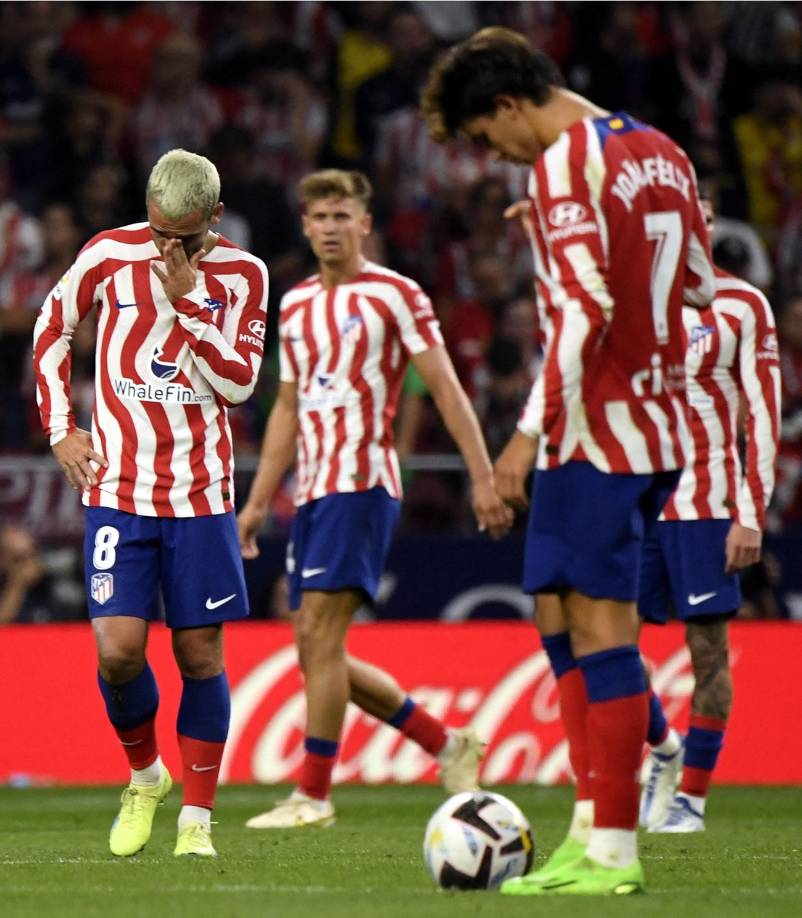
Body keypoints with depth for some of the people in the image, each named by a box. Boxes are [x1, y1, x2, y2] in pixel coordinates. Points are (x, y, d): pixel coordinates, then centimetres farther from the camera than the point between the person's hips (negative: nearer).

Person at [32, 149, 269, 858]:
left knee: (200, 653, 0)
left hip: (201, 493, 0)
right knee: (119, 651, -10)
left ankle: (198, 817, 9)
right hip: (118, 489, 0)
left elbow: (239, 382, -8)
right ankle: (144, 775, 17)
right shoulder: (109, 255, -1)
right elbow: (52, 328, 13)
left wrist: (187, 301, -16)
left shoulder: (241, 276, -1)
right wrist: (60, 427, 6)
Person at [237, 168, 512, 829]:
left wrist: (483, 478, -12)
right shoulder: (296, 305, 17)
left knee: (320, 634, -14)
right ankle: (448, 745, 18)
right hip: (313, 490, 8)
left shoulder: (392, 295, -3)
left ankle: (313, 794, -10)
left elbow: (446, 389, -5)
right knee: (317, 650, 6)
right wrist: (258, 503, 20)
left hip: (363, 483, -8)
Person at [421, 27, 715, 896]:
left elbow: (585, 310, -21)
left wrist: (532, 431, -18)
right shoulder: (660, 153, 13)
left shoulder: (565, 164, -13)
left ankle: (612, 853, -6)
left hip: (595, 429, -9)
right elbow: (698, 281, 21)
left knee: (598, 626, -7)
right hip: (660, 430, 9)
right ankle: (595, 822, 10)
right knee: (562, 615, 14)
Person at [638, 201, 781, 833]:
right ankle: (662, 749, 22)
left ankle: (692, 795, 4)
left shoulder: (742, 306, -1)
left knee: (708, 648, -3)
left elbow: (764, 418, -4)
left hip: (706, 507, -4)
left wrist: (751, 516, -11)